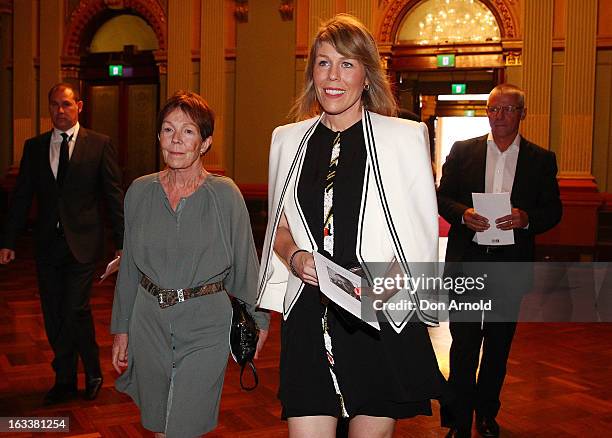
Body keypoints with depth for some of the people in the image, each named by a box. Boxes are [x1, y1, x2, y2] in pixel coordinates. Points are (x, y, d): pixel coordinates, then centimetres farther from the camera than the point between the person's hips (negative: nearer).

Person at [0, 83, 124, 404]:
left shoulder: (99, 144, 0)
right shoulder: (34, 147, 9)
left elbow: (114, 195, -1)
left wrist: (121, 242, -5)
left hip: (82, 243, -4)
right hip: (47, 243, 4)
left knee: (76, 310, -9)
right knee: (53, 317, 8)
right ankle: (74, 378, 24)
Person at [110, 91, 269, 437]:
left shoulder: (225, 194, -8)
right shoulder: (140, 191, 2)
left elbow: (245, 263, 0)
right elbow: (129, 266, 9)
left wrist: (256, 320, 6)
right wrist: (121, 329, 11)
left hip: (205, 322, -4)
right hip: (149, 319, 4)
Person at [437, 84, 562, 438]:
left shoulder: (541, 159, 5)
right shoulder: (463, 151, 4)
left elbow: (553, 210, 3)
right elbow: (443, 196, 4)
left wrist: (527, 219, -18)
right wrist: (463, 214, -17)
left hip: (511, 263, 1)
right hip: (466, 260, -1)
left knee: (499, 343, 13)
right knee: (464, 342, -1)